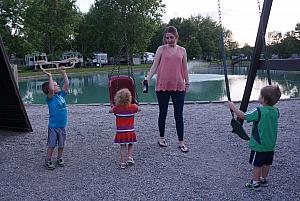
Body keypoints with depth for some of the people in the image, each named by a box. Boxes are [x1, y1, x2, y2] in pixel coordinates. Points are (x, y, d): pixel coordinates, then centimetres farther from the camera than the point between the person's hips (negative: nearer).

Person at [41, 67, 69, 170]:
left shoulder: (61, 95, 6)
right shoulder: (50, 98, -12)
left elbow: (66, 84, 5)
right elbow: (51, 90, -31)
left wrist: (63, 73, 4)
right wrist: (50, 77, -25)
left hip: (62, 126, 5)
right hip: (53, 126, -5)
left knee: (61, 144, 16)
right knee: (51, 145, 4)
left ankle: (60, 158, 34)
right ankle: (48, 161, 18)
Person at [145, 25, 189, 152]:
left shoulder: (182, 50, 9)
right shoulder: (161, 49, 3)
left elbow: (185, 69, 13)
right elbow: (154, 66, -1)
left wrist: (187, 83, 12)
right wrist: (147, 79, -13)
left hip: (178, 86, 1)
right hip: (162, 86, -1)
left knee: (179, 115, 3)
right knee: (163, 113, 10)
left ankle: (181, 142, 11)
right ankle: (161, 138, 27)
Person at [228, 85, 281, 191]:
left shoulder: (258, 111, -23)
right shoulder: (276, 111, -2)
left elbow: (243, 116, -17)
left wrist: (233, 106, -7)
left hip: (259, 145, -7)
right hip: (271, 145, 7)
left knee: (257, 164, 5)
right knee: (266, 163, 19)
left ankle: (255, 183, 15)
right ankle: (263, 179, 35)